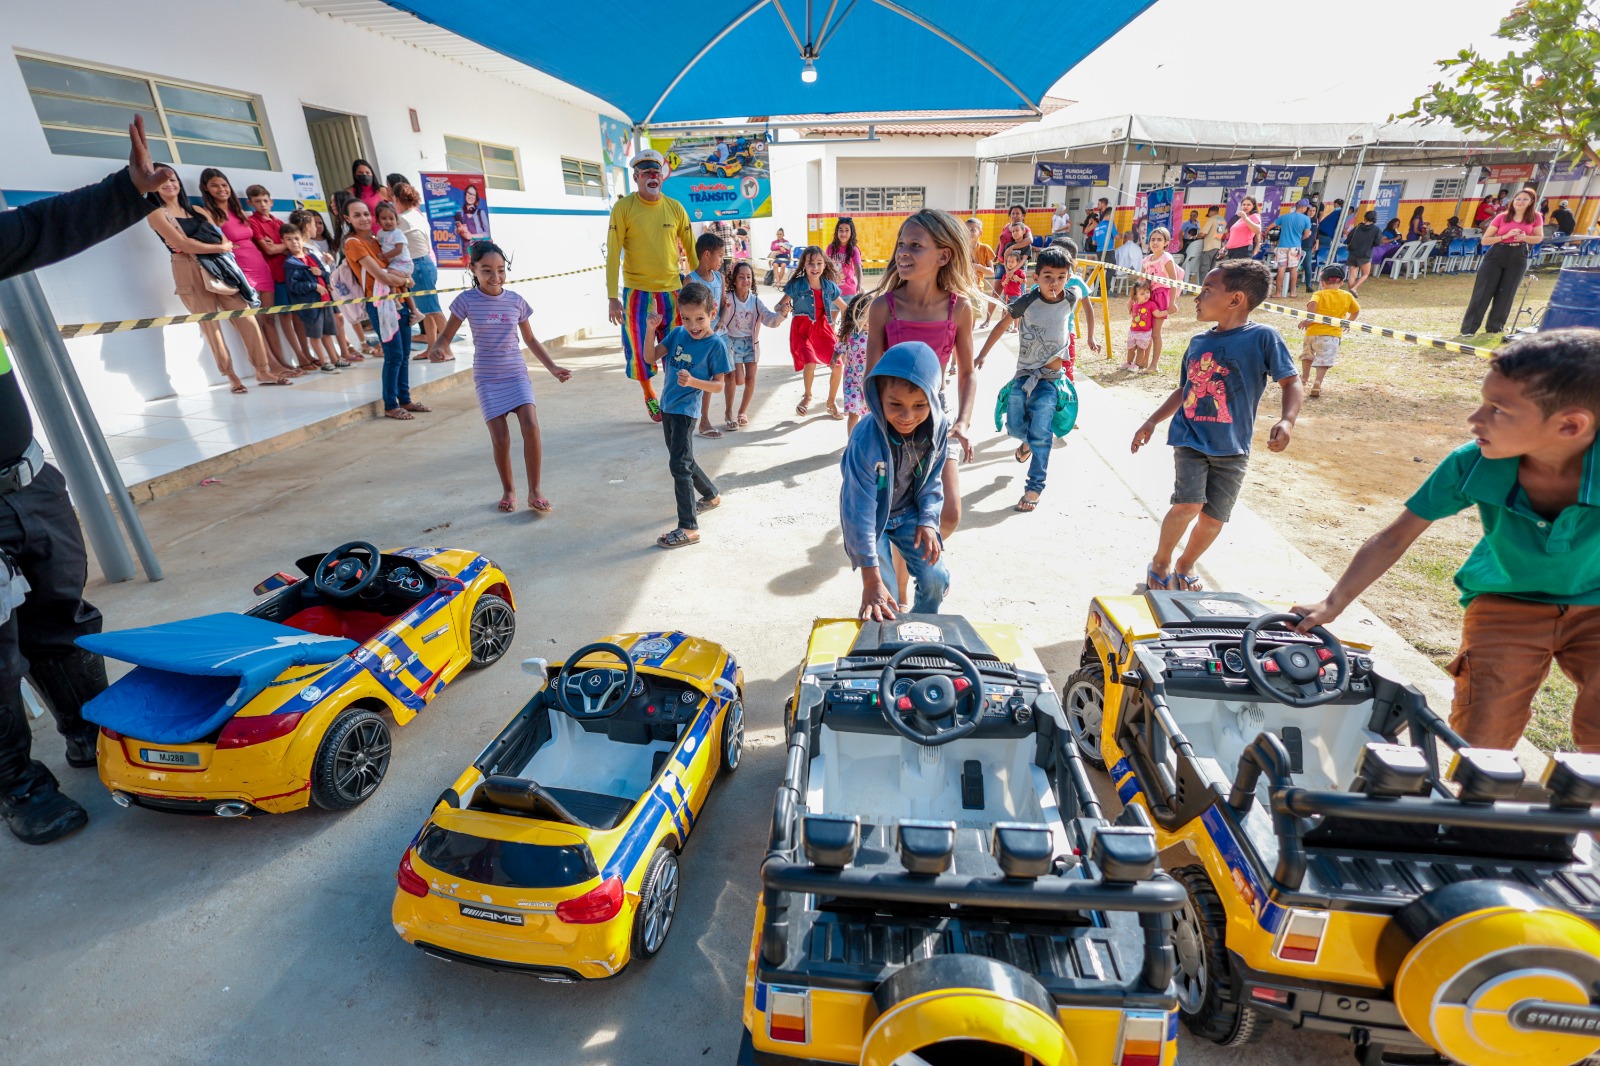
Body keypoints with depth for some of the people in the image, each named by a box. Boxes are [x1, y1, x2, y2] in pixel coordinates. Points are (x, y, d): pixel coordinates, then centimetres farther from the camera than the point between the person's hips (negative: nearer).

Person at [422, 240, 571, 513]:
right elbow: (447, 334, 2)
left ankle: (534, 492, -7)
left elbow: (531, 340, 13)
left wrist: (553, 368, 7)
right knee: (500, 438, -6)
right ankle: (508, 490, 17)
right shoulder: (467, 301, -4)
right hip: (487, 378, -1)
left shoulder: (516, 301, 2)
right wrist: (436, 349, -20)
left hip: (517, 374, 1)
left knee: (531, 426, -18)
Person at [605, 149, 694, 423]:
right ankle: (649, 395, 29)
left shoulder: (675, 208, 3)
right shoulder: (623, 208, -5)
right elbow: (613, 254, -7)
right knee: (640, 350, 4)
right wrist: (612, 298, -13)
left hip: (671, 291, 2)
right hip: (637, 292, -2)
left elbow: (691, 248, 10)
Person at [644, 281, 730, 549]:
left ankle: (689, 529, -7)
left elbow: (718, 385, -13)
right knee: (683, 461, 20)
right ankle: (712, 495, 43)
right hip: (668, 406, 7)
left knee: (679, 465, -11)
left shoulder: (716, 344, -14)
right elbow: (651, 357, 2)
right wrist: (651, 330, -13)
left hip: (686, 409, -7)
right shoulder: (677, 334, 2)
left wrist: (693, 382, -30)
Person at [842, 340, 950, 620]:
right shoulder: (866, 439, -35)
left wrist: (928, 520, -13)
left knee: (936, 580, -3)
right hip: (871, 516, -4)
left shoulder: (939, 427, -19)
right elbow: (859, 512, -34)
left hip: (908, 512, 4)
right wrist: (871, 581, -34)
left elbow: (931, 480, 1)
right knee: (886, 596, -11)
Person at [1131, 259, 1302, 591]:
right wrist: (1152, 421, 14)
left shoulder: (1262, 337, -7)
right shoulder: (1198, 342, 6)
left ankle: (1185, 566, 29)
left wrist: (1287, 420, -22)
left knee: (1214, 517, 4)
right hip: (1190, 439, 2)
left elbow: (1291, 381, -5)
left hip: (1232, 449, -1)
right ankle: (1160, 561, 6)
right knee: (1188, 504, -16)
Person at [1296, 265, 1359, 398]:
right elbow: (1357, 311, 19)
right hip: (1332, 333, 0)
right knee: (1324, 361, -7)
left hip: (1313, 331, 0)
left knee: (1308, 353, 26)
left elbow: (1312, 304, -22)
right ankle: (1318, 383, -26)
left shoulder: (1319, 294, 0)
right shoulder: (1347, 296, 9)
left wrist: (1308, 320, -13)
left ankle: (1304, 376, 40)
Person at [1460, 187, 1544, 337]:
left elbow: (1539, 238, 10)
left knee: (1506, 294, 5)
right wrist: (1505, 236, -18)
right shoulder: (1502, 217, -5)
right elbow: (1484, 240, -5)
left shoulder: (1535, 217, 2)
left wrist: (1524, 237, -10)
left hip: (1518, 257, 2)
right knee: (1482, 293, -7)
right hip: (1496, 255, -2)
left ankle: (1495, 327, 13)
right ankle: (1469, 329, -6)